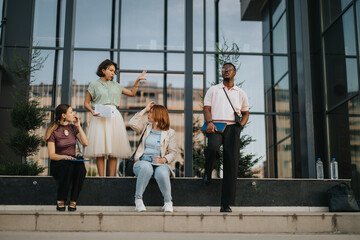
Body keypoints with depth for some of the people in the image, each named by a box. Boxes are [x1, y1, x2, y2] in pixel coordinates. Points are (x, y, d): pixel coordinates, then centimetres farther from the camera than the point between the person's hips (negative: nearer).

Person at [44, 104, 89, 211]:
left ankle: (73, 202, -26)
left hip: (73, 161, 4)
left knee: (80, 167, -33)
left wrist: (78, 126, 1)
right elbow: (52, 155, -8)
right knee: (67, 165, -39)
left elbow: (85, 143, -1)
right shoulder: (53, 131, -4)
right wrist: (65, 157, -27)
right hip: (57, 164, -3)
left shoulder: (73, 128, 12)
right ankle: (60, 202, -29)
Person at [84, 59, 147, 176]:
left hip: (114, 117, 3)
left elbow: (132, 93, 24)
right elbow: (86, 103, 7)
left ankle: (112, 177, -2)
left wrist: (137, 80, 16)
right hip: (100, 118, -3)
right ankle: (101, 178, -6)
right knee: (100, 149, -9)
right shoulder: (94, 85, 8)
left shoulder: (115, 85, 18)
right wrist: (92, 111, -12)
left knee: (114, 149, -4)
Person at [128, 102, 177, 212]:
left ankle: (168, 202, -13)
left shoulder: (169, 132, 11)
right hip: (143, 162, 1)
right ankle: (138, 199, -24)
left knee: (162, 173, -37)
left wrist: (164, 159, -13)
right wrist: (145, 109, 4)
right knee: (146, 167, -37)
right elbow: (132, 123, -3)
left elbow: (172, 153, 8)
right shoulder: (146, 127, 17)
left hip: (160, 164, -1)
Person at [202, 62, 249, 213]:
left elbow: (245, 113, 25)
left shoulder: (241, 93, 23)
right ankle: (207, 172, 0)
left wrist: (241, 125, 4)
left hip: (232, 127, 2)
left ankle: (226, 204, -10)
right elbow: (207, 109, 10)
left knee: (231, 163, -10)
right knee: (213, 147, -35)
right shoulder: (213, 90, 19)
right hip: (215, 125, -1)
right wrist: (209, 122, -10)